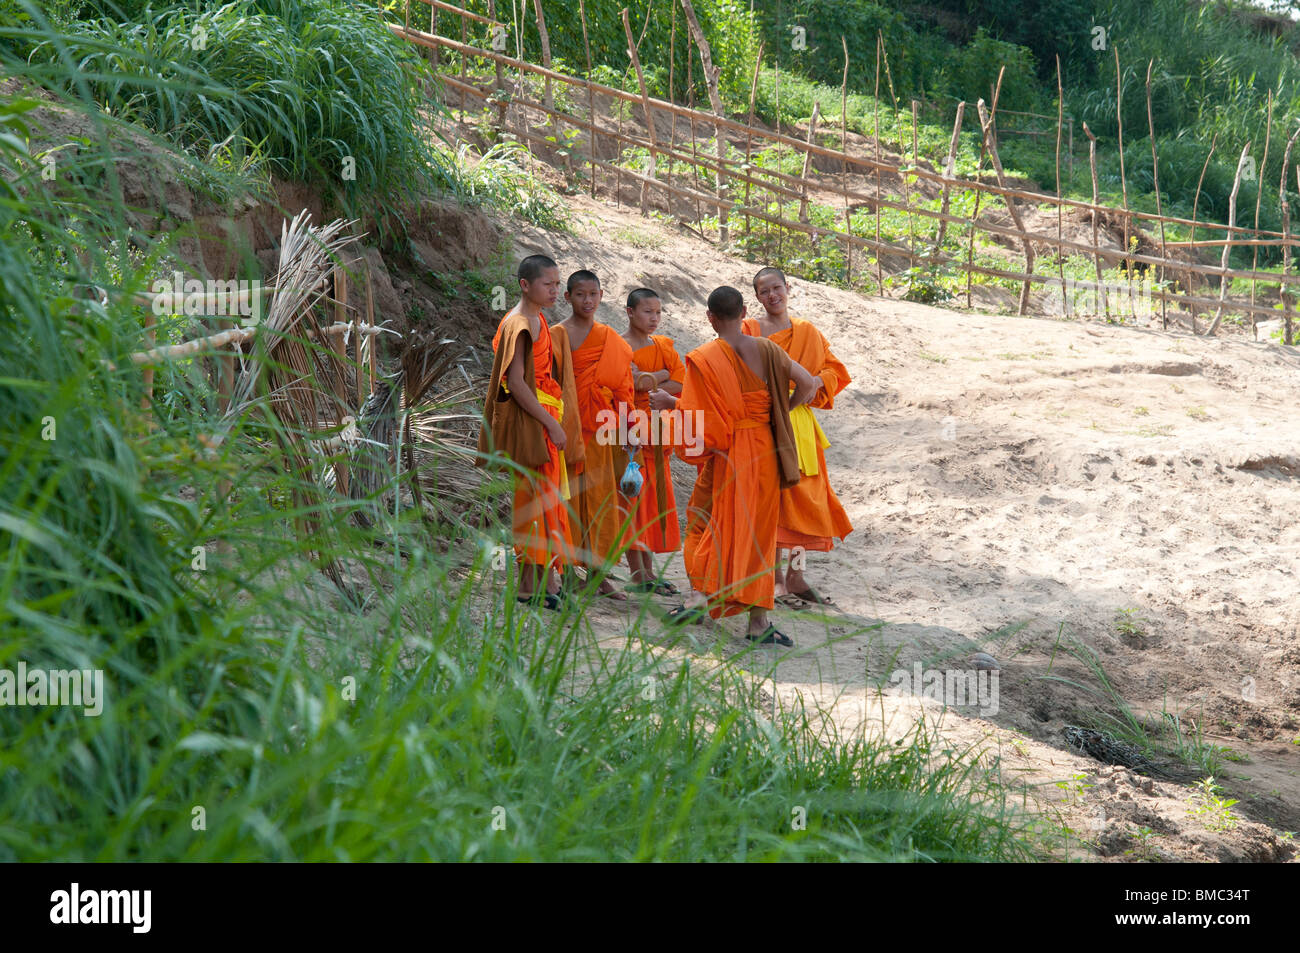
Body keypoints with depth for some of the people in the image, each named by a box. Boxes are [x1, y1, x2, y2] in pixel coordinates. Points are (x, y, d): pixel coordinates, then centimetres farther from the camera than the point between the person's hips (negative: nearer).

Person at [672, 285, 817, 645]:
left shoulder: (702, 358, -7)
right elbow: (809, 384, -2)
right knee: (757, 529, 6)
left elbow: (692, 412, -11)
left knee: (704, 521, 15)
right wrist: (781, 411, 12)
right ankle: (758, 620, 4)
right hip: (763, 450, 2)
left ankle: (698, 595, -1)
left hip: (722, 454, -2)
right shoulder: (765, 349, -1)